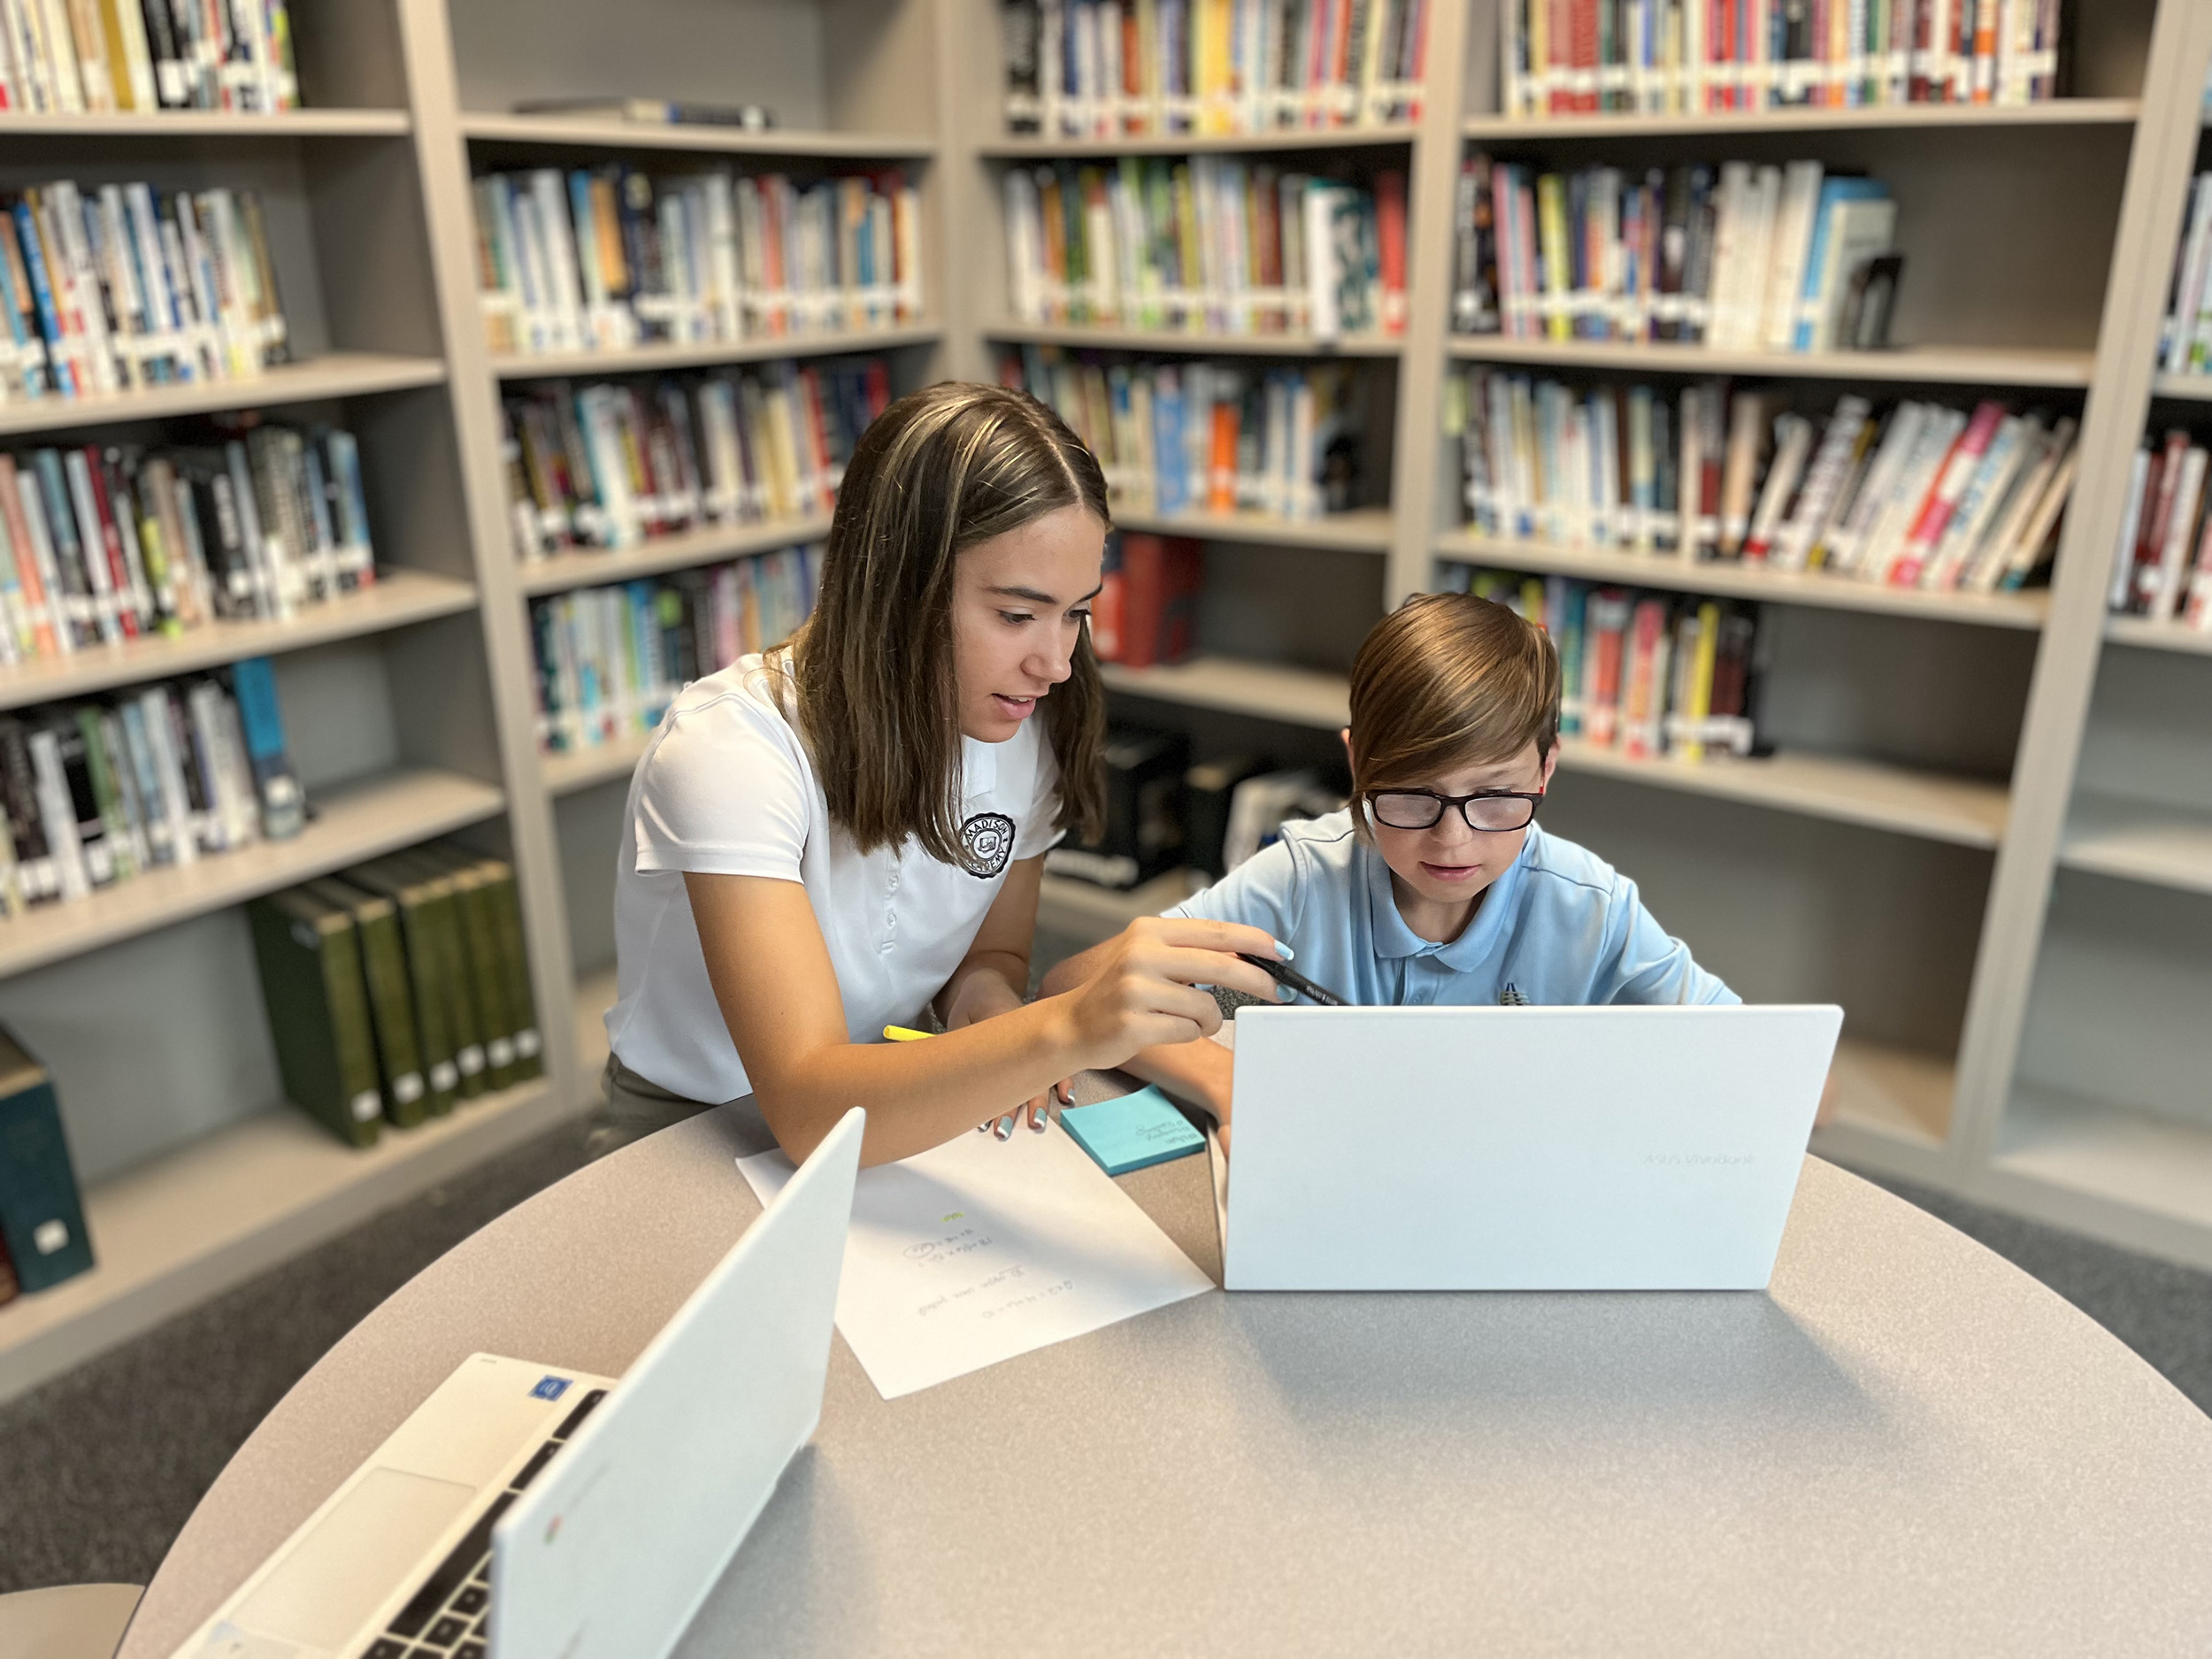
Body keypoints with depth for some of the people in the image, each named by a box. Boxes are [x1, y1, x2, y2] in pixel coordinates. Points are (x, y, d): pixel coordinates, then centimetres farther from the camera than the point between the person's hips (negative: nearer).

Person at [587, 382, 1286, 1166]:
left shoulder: (1022, 727, -8)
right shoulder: (732, 748, -28)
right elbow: (807, 1111, -35)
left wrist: (985, 994, -17)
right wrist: (1064, 1032, -50)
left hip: (892, 1114, 5)